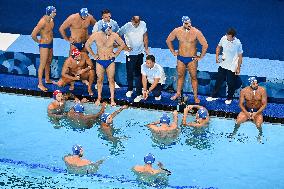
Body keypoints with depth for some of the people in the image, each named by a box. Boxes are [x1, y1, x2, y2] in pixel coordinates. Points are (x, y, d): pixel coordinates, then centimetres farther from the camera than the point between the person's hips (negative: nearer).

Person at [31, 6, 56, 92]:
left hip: (50, 43, 8)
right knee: (42, 64, -1)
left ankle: (47, 79, 38)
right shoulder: (43, 22, -27)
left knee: (48, 62, 21)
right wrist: (38, 41, -10)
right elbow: (33, 34, -27)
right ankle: (40, 84, 7)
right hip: (44, 45, -8)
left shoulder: (51, 20, -2)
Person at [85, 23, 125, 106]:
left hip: (110, 61, 0)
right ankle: (99, 98, 22)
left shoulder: (114, 35, -13)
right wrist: (93, 55, 2)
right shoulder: (96, 35, -12)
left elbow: (122, 44, 3)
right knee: (100, 80, 9)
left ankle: (112, 99, 12)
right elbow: (87, 45, 2)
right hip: (100, 61, 0)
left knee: (111, 80, 4)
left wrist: (116, 54, -1)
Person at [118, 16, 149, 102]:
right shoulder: (126, 27, -15)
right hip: (130, 53, -1)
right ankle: (130, 89, 33)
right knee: (130, 73, 10)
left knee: (139, 74, 1)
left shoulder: (143, 24, -5)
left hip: (140, 53, 1)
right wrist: (124, 47, -11)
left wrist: (146, 48, 9)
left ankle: (139, 94, 5)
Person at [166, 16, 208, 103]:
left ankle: (195, 96, 14)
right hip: (181, 58, 3)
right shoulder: (177, 31, -8)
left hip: (192, 59, -2)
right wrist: (173, 52, 9)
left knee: (193, 77, 4)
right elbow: (168, 41, 10)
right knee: (180, 76, 15)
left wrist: (201, 57, -8)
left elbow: (205, 45, -12)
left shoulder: (196, 32, -17)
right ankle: (178, 93, 31)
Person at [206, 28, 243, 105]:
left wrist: (238, 68, -9)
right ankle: (213, 96, 32)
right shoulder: (224, 38, -11)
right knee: (219, 80, 15)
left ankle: (229, 98, 31)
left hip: (232, 67, -4)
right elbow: (219, 47, 9)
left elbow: (240, 56, -11)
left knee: (231, 84, 9)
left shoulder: (238, 43, -21)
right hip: (223, 64, 4)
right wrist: (217, 56, -3)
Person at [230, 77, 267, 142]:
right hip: (246, 110, 1)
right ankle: (234, 132, 14)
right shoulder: (244, 91, -12)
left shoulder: (262, 90, -15)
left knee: (258, 125, -27)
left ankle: (260, 135, 9)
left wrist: (256, 113, -20)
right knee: (238, 122, -20)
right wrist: (247, 113, -19)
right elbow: (241, 104, -4)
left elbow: (264, 104, -11)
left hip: (258, 111, -1)